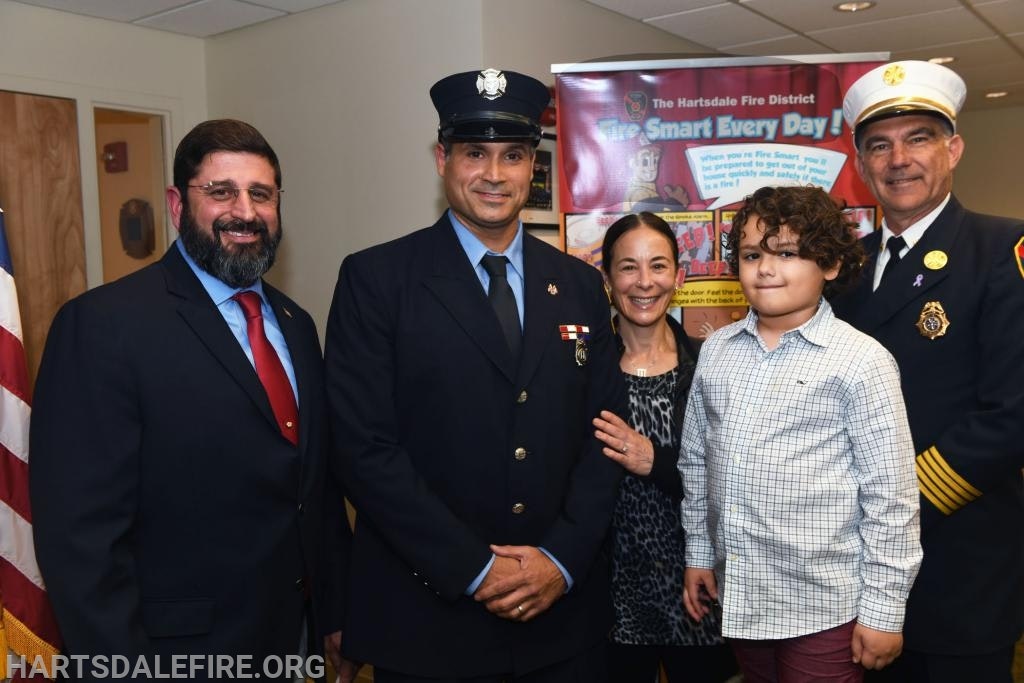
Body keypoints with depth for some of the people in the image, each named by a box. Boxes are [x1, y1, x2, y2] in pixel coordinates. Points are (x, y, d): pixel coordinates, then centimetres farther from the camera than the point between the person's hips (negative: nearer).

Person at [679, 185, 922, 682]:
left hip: (823, 605, -4)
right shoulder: (716, 351, 3)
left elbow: (890, 497, -10)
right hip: (736, 595, 5)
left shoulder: (861, 361, -12)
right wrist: (697, 555, 13)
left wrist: (883, 611, -8)